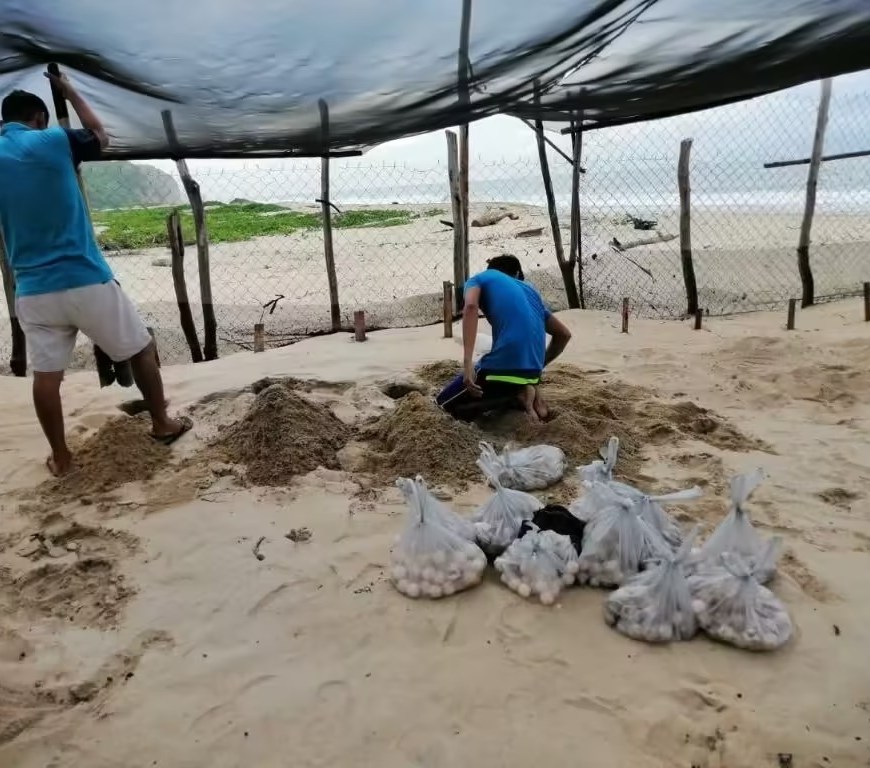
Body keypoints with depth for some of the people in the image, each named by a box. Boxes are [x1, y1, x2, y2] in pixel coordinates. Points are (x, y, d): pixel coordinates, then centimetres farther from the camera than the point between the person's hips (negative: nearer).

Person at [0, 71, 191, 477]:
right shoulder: (54, 141, -5)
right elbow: (101, 136, 15)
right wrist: (70, 92, 26)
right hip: (85, 279, -4)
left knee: (46, 375, 11)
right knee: (141, 349, 14)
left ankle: (60, 457, 20)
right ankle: (162, 424, 24)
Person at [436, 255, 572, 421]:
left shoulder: (481, 278, 14)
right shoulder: (529, 289, 29)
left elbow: (471, 306, -12)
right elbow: (564, 334, 27)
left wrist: (467, 362, -19)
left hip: (504, 366, -6)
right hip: (533, 372, 7)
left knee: (444, 405, 13)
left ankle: (516, 398, -3)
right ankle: (530, 393, 6)